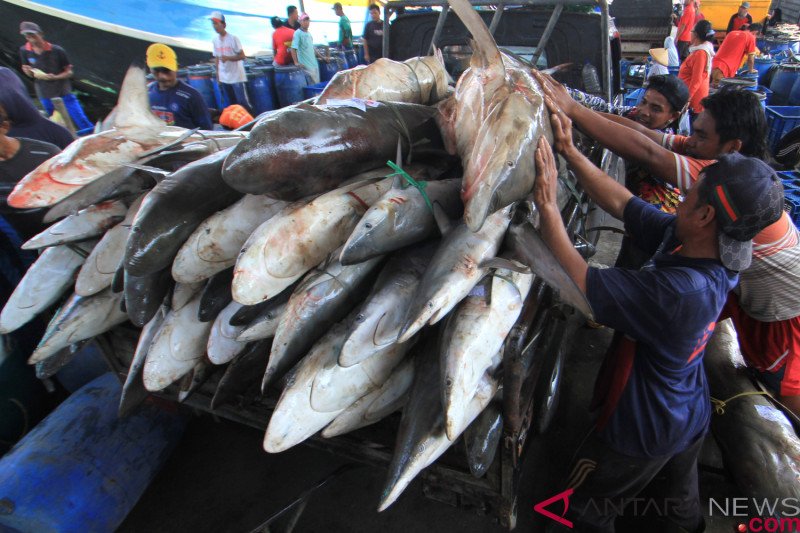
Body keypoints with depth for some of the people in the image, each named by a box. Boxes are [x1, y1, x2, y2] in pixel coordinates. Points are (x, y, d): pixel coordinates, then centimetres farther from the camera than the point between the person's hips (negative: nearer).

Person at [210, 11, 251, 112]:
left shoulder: (233, 38, -10)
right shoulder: (215, 40, 7)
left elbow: (242, 56, -11)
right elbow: (217, 58, 13)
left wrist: (228, 58, -23)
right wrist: (218, 75, 10)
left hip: (237, 77, -5)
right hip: (224, 78, 6)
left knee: (243, 102, -4)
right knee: (231, 104, 10)